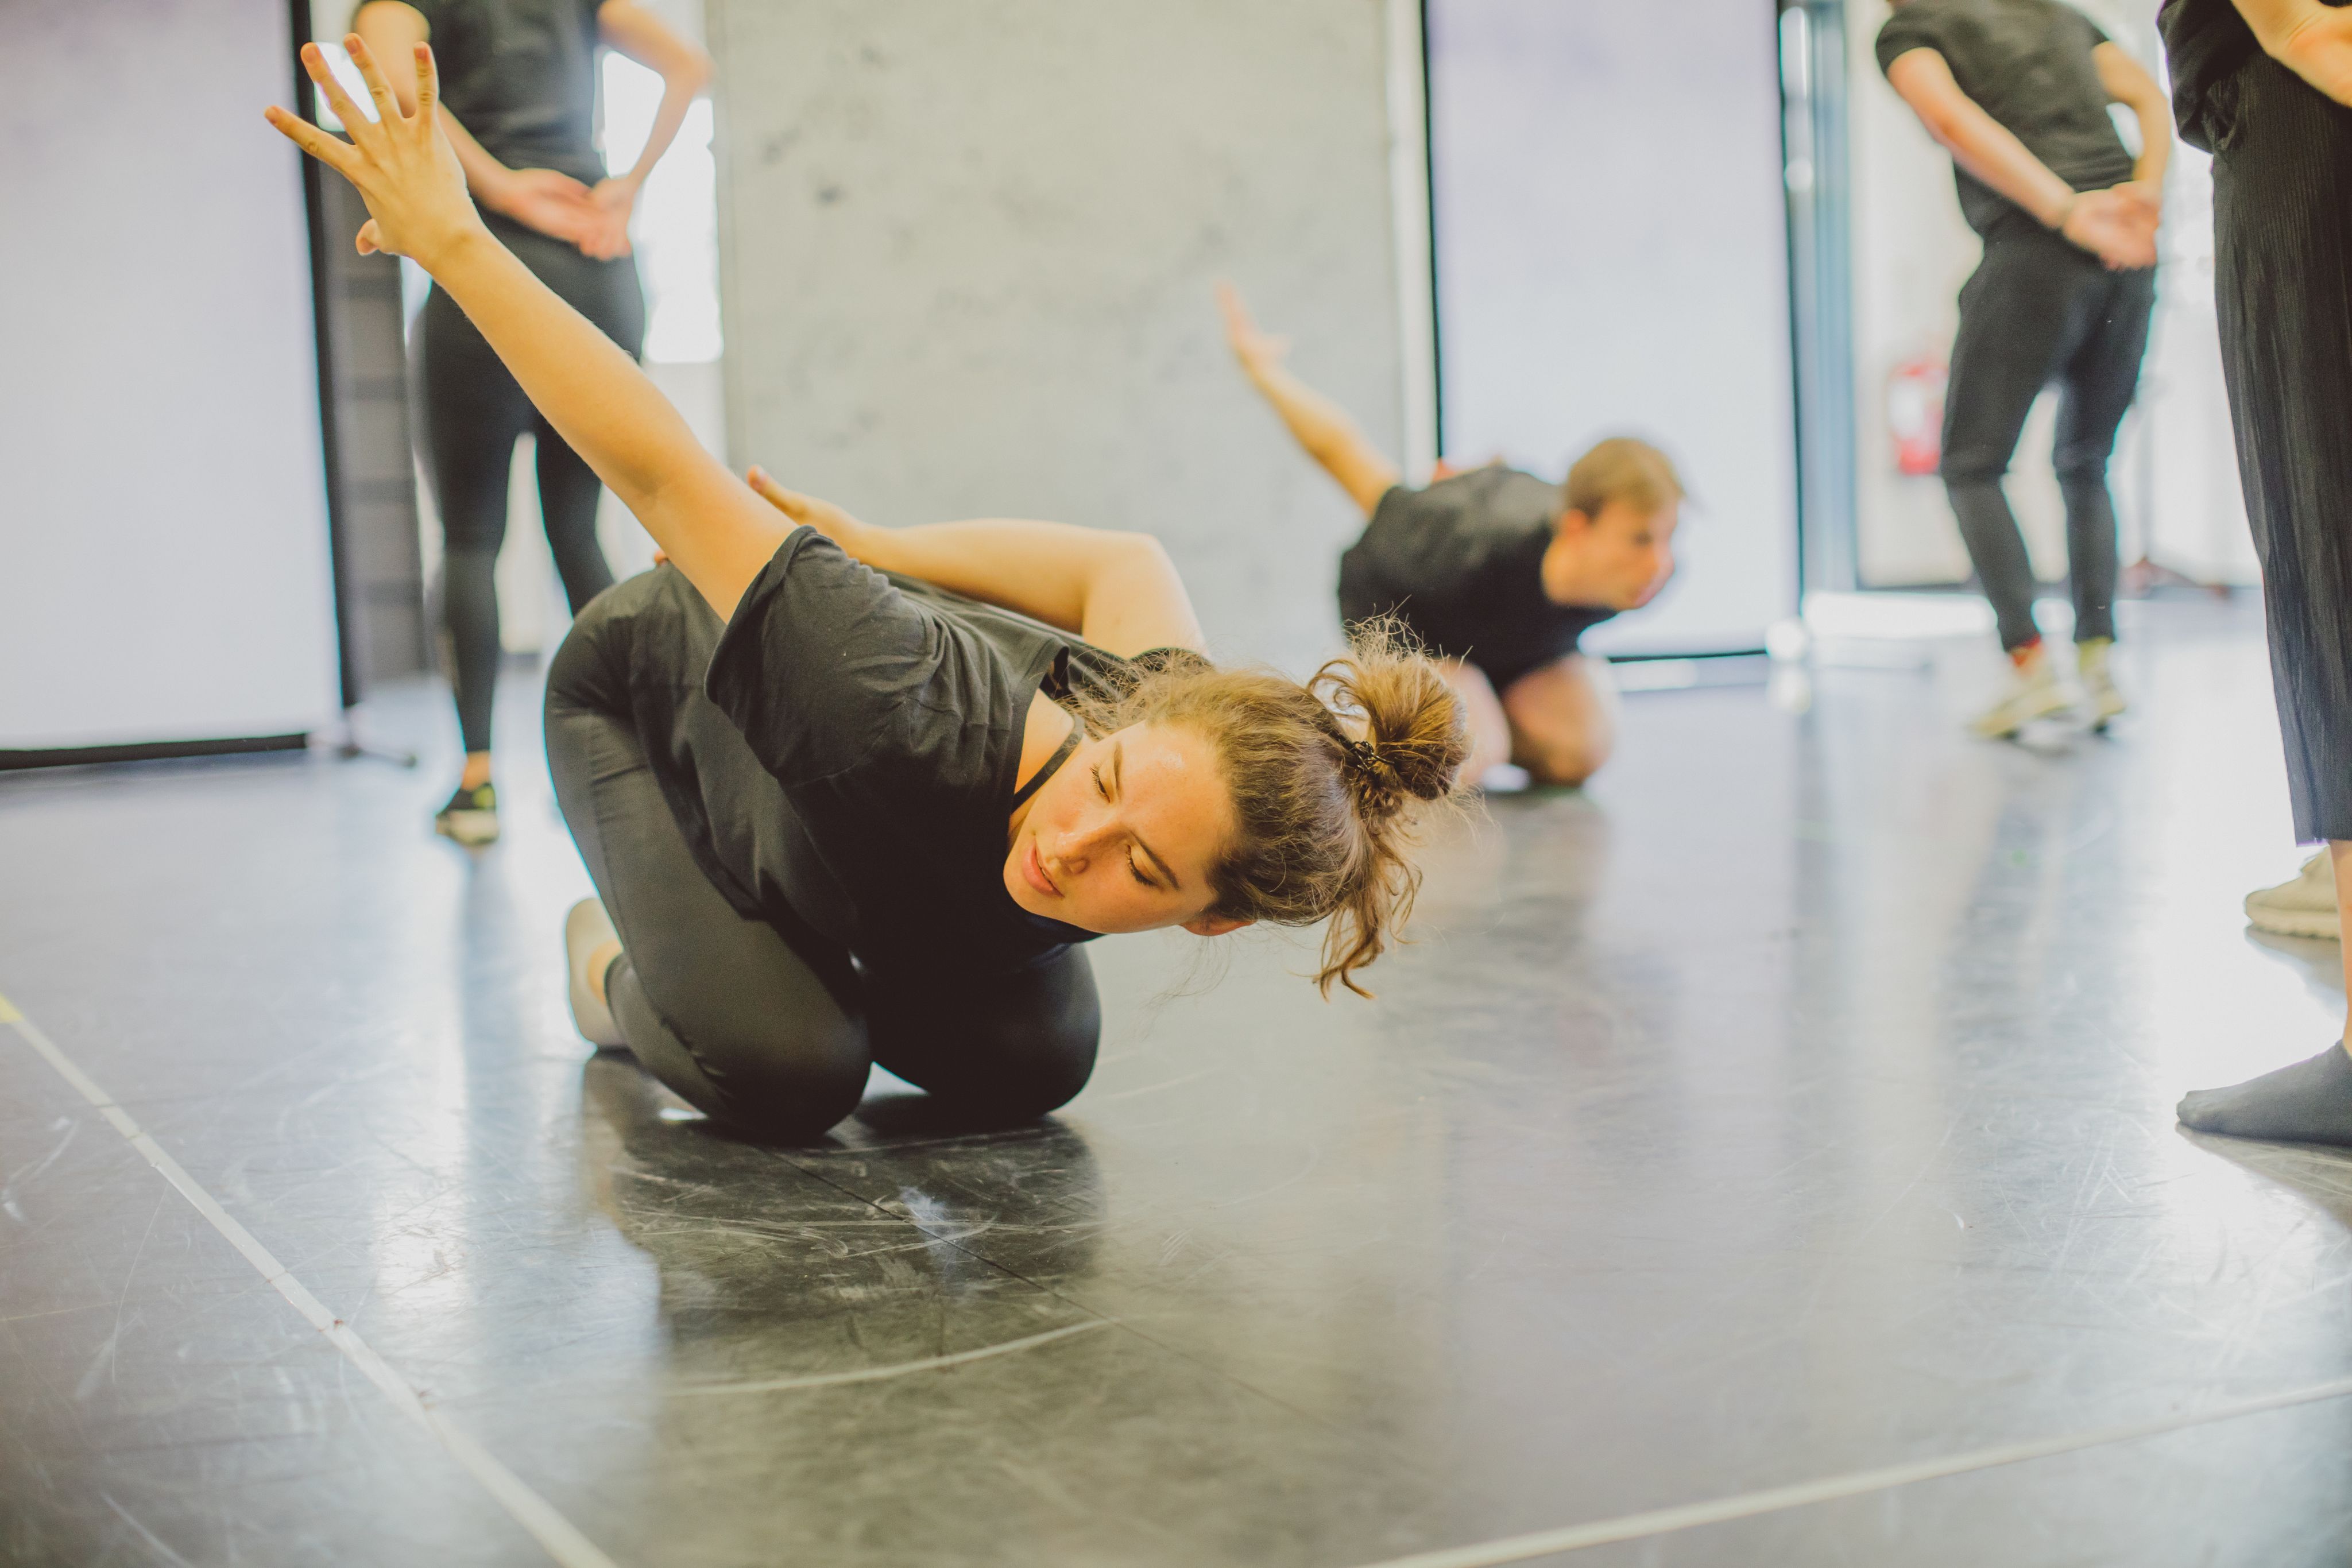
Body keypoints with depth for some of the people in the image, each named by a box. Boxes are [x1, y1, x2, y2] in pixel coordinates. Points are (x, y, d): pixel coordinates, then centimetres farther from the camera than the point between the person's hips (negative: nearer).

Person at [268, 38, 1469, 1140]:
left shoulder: (1183, 726, -34)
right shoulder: (916, 718, -49)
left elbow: (1130, 569, -13)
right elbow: (665, 471, -42)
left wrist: (875, 545, -5)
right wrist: (450, 239, -34)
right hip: (644, 689, -4)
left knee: (1030, 1064, -6)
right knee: (787, 1075, -21)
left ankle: (810, 951, 23)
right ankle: (620, 974, 13)